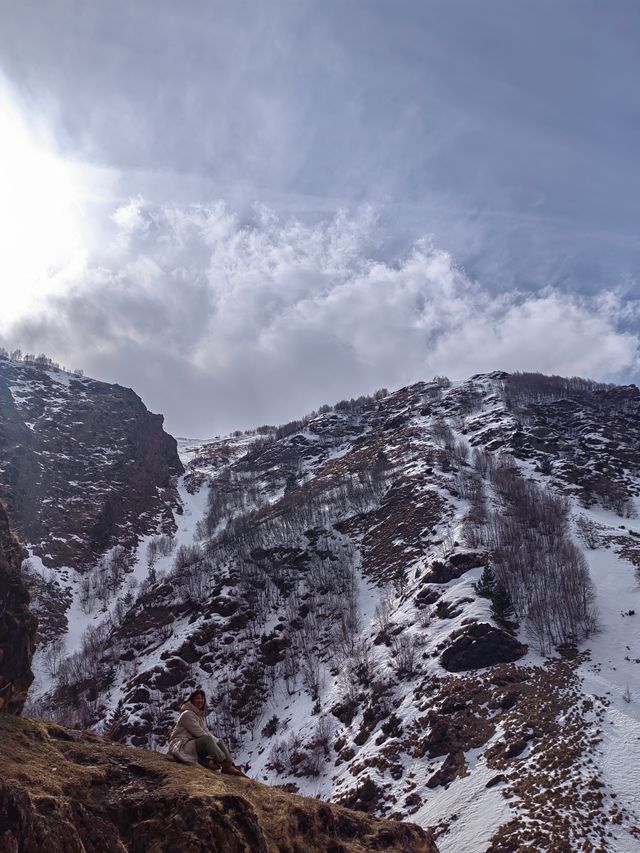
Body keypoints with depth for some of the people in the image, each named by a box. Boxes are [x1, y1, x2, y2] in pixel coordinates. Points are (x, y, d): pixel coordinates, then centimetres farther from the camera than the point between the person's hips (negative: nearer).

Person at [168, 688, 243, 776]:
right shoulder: (187, 714, -11)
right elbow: (199, 733, -18)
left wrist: (217, 741, -4)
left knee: (219, 742, -5)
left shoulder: (199, 715, 18)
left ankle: (231, 765, -25)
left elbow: (207, 732, 13)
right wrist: (215, 740, -15)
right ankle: (226, 765, -41)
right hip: (181, 746, -9)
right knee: (207, 739, -31)